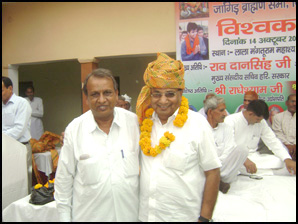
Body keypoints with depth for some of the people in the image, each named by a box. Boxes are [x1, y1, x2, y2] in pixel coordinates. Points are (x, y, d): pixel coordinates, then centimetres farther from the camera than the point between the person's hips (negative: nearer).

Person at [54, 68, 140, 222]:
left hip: (130, 214, 1)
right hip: (88, 215, 0)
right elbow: (64, 179, -1)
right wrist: (65, 217, 2)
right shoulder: (74, 129, -8)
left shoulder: (134, 121, -6)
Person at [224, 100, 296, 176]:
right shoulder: (230, 120, -12)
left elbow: (273, 141, 5)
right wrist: (244, 160, -39)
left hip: (253, 156, 6)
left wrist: (287, 159, -12)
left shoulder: (261, 122, 7)